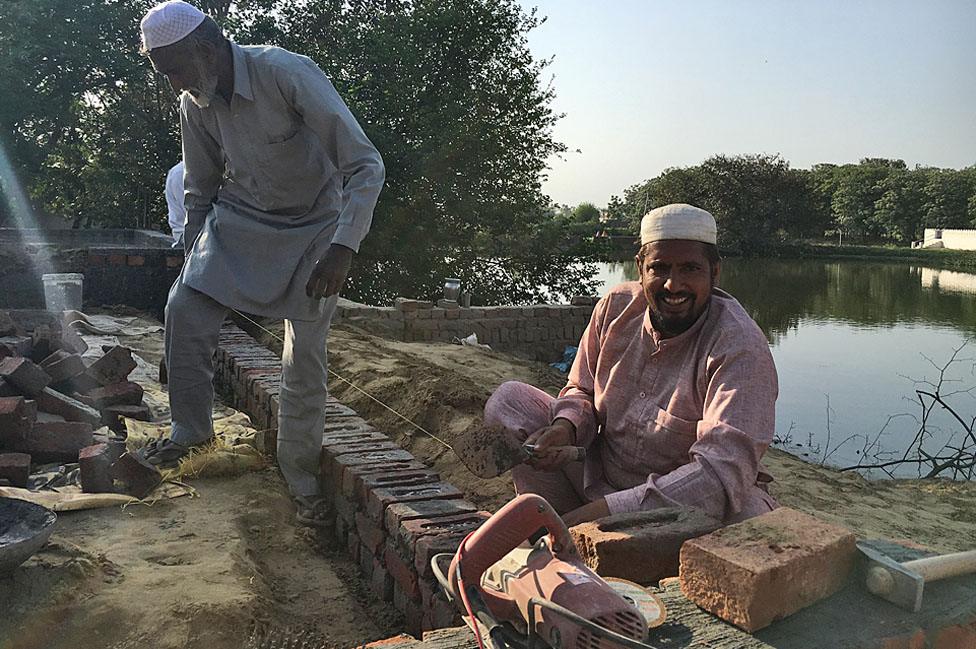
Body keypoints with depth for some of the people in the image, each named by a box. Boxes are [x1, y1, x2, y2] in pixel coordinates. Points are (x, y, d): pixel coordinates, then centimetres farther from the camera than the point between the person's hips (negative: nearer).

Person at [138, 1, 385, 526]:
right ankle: (190, 429, 7)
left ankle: (300, 472, 13)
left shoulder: (288, 75, -25)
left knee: (306, 356, -5)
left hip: (312, 229, -4)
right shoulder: (194, 106, -6)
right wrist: (192, 258, 12)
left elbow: (366, 165, -27)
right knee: (184, 309, -16)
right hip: (238, 219, 4)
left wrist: (344, 246, -35)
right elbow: (200, 189, 12)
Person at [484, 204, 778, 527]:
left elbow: (722, 471, -32)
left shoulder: (741, 346, -22)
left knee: (751, 511, -39)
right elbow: (583, 391, 10)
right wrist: (565, 427, -17)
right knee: (507, 399, -6)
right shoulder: (616, 306, -5)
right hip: (601, 479, 5)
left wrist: (605, 510, -40)